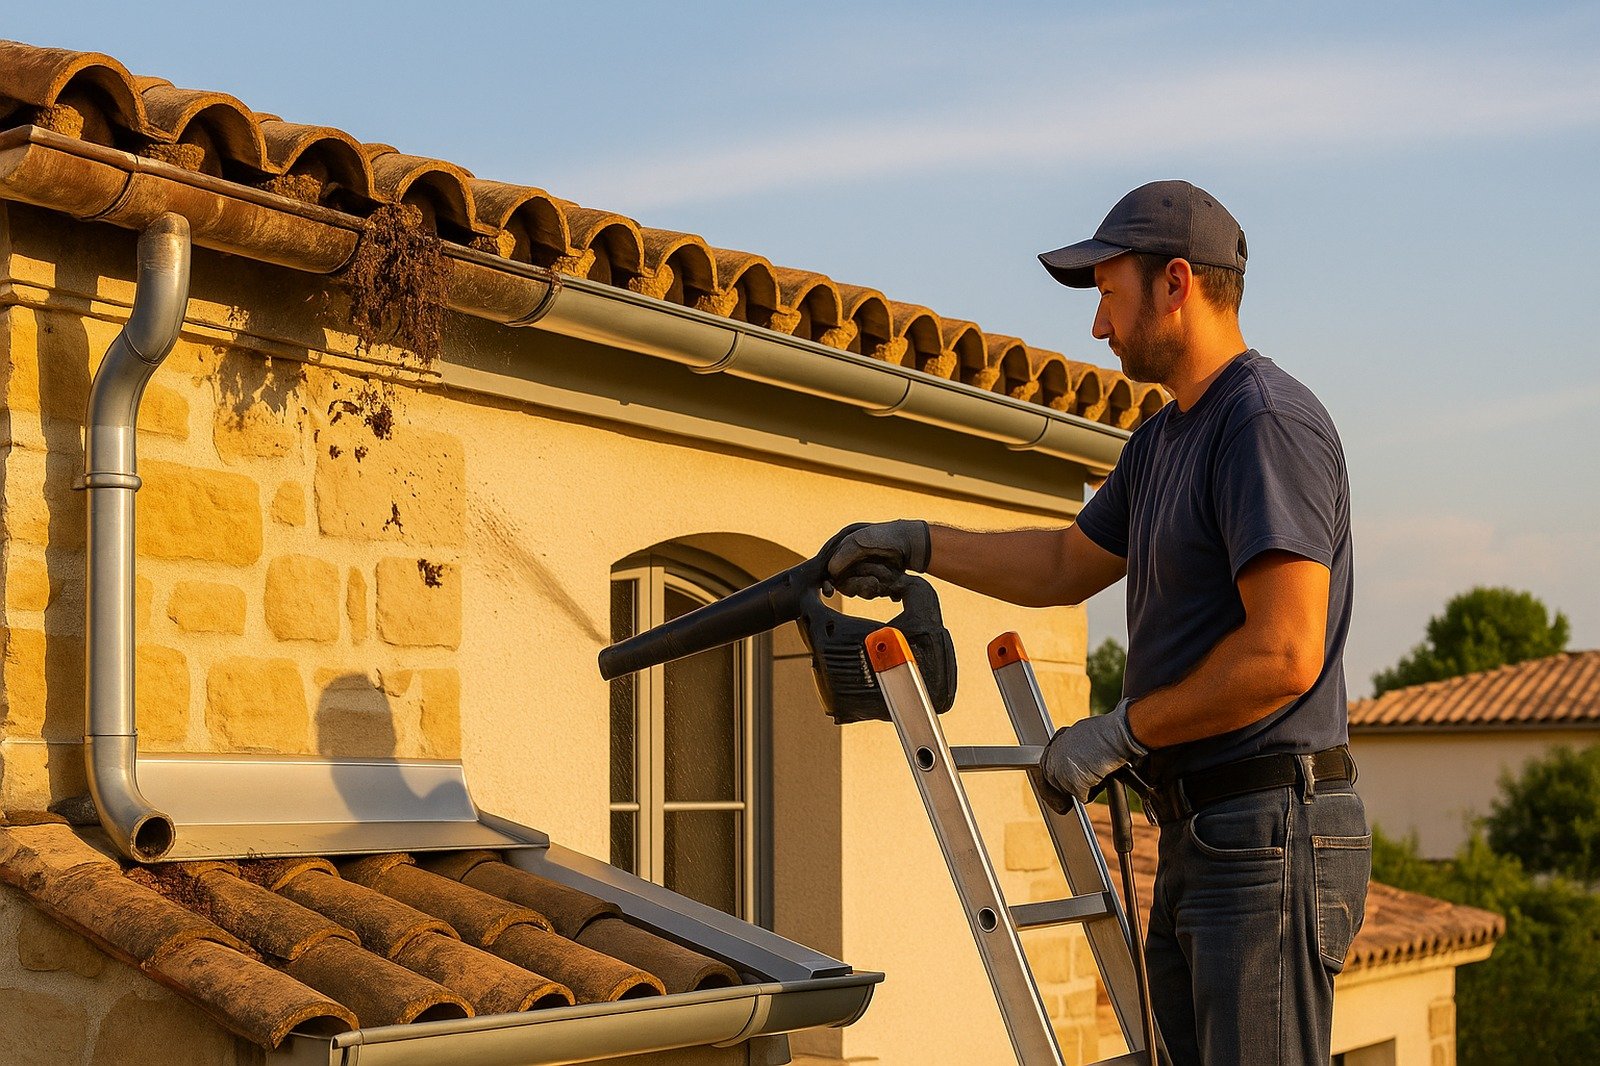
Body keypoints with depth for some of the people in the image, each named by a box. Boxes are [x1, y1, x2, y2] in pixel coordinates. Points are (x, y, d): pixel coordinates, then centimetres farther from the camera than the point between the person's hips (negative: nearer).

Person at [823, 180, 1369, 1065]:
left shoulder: (1269, 422, -14)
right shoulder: (1161, 441, 17)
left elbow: (1285, 654, -22)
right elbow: (1068, 566, 34)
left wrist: (1120, 732, -13)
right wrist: (917, 545, 28)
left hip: (1270, 836, -10)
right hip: (1198, 835, 10)